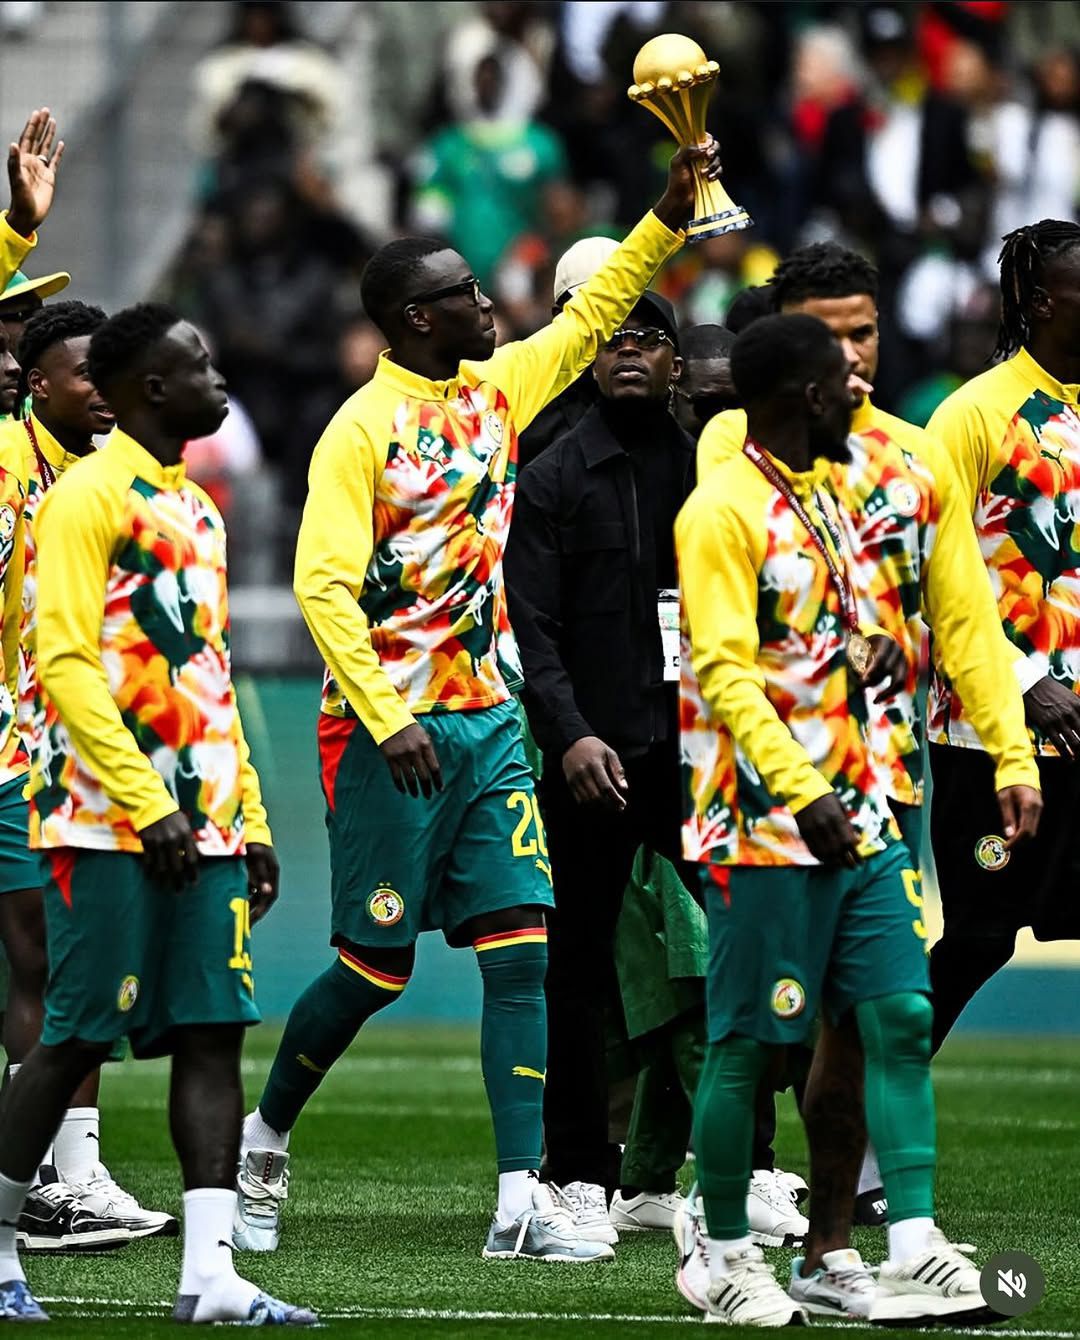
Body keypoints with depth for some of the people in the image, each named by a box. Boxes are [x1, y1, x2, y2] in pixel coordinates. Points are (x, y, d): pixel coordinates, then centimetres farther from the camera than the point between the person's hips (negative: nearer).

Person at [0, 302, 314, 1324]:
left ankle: (209, 1275, -4)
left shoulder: (196, 508, 18)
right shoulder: (91, 495, -8)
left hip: (203, 827, 8)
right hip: (109, 819, -8)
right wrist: (148, 806, -19)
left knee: (212, 1034, 0)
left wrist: (249, 819, 16)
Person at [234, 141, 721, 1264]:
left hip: (488, 725, 6)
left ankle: (520, 1202, -6)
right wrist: (387, 721, -23)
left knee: (521, 950, -4)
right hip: (391, 732, -6)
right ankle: (264, 1138, 22)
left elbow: (589, 316, 19)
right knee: (375, 968, -1)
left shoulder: (495, 393, 9)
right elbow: (324, 585, -17)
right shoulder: (364, 428, -12)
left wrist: (670, 214, 9)